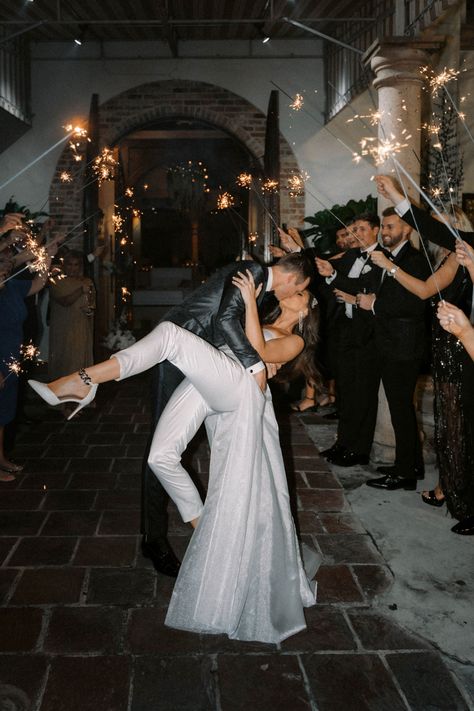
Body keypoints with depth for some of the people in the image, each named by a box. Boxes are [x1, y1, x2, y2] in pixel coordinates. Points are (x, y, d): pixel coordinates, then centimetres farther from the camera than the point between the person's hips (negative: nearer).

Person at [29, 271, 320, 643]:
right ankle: (201, 525, 7)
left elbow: (259, 352, 0)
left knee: (170, 333, -28)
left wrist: (250, 300, -1)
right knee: (162, 456, -13)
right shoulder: (259, 325, 41)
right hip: (203, 385, 7)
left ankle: (82, 382, -32)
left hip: (237, 385, -7)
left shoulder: (295, 341, 20)